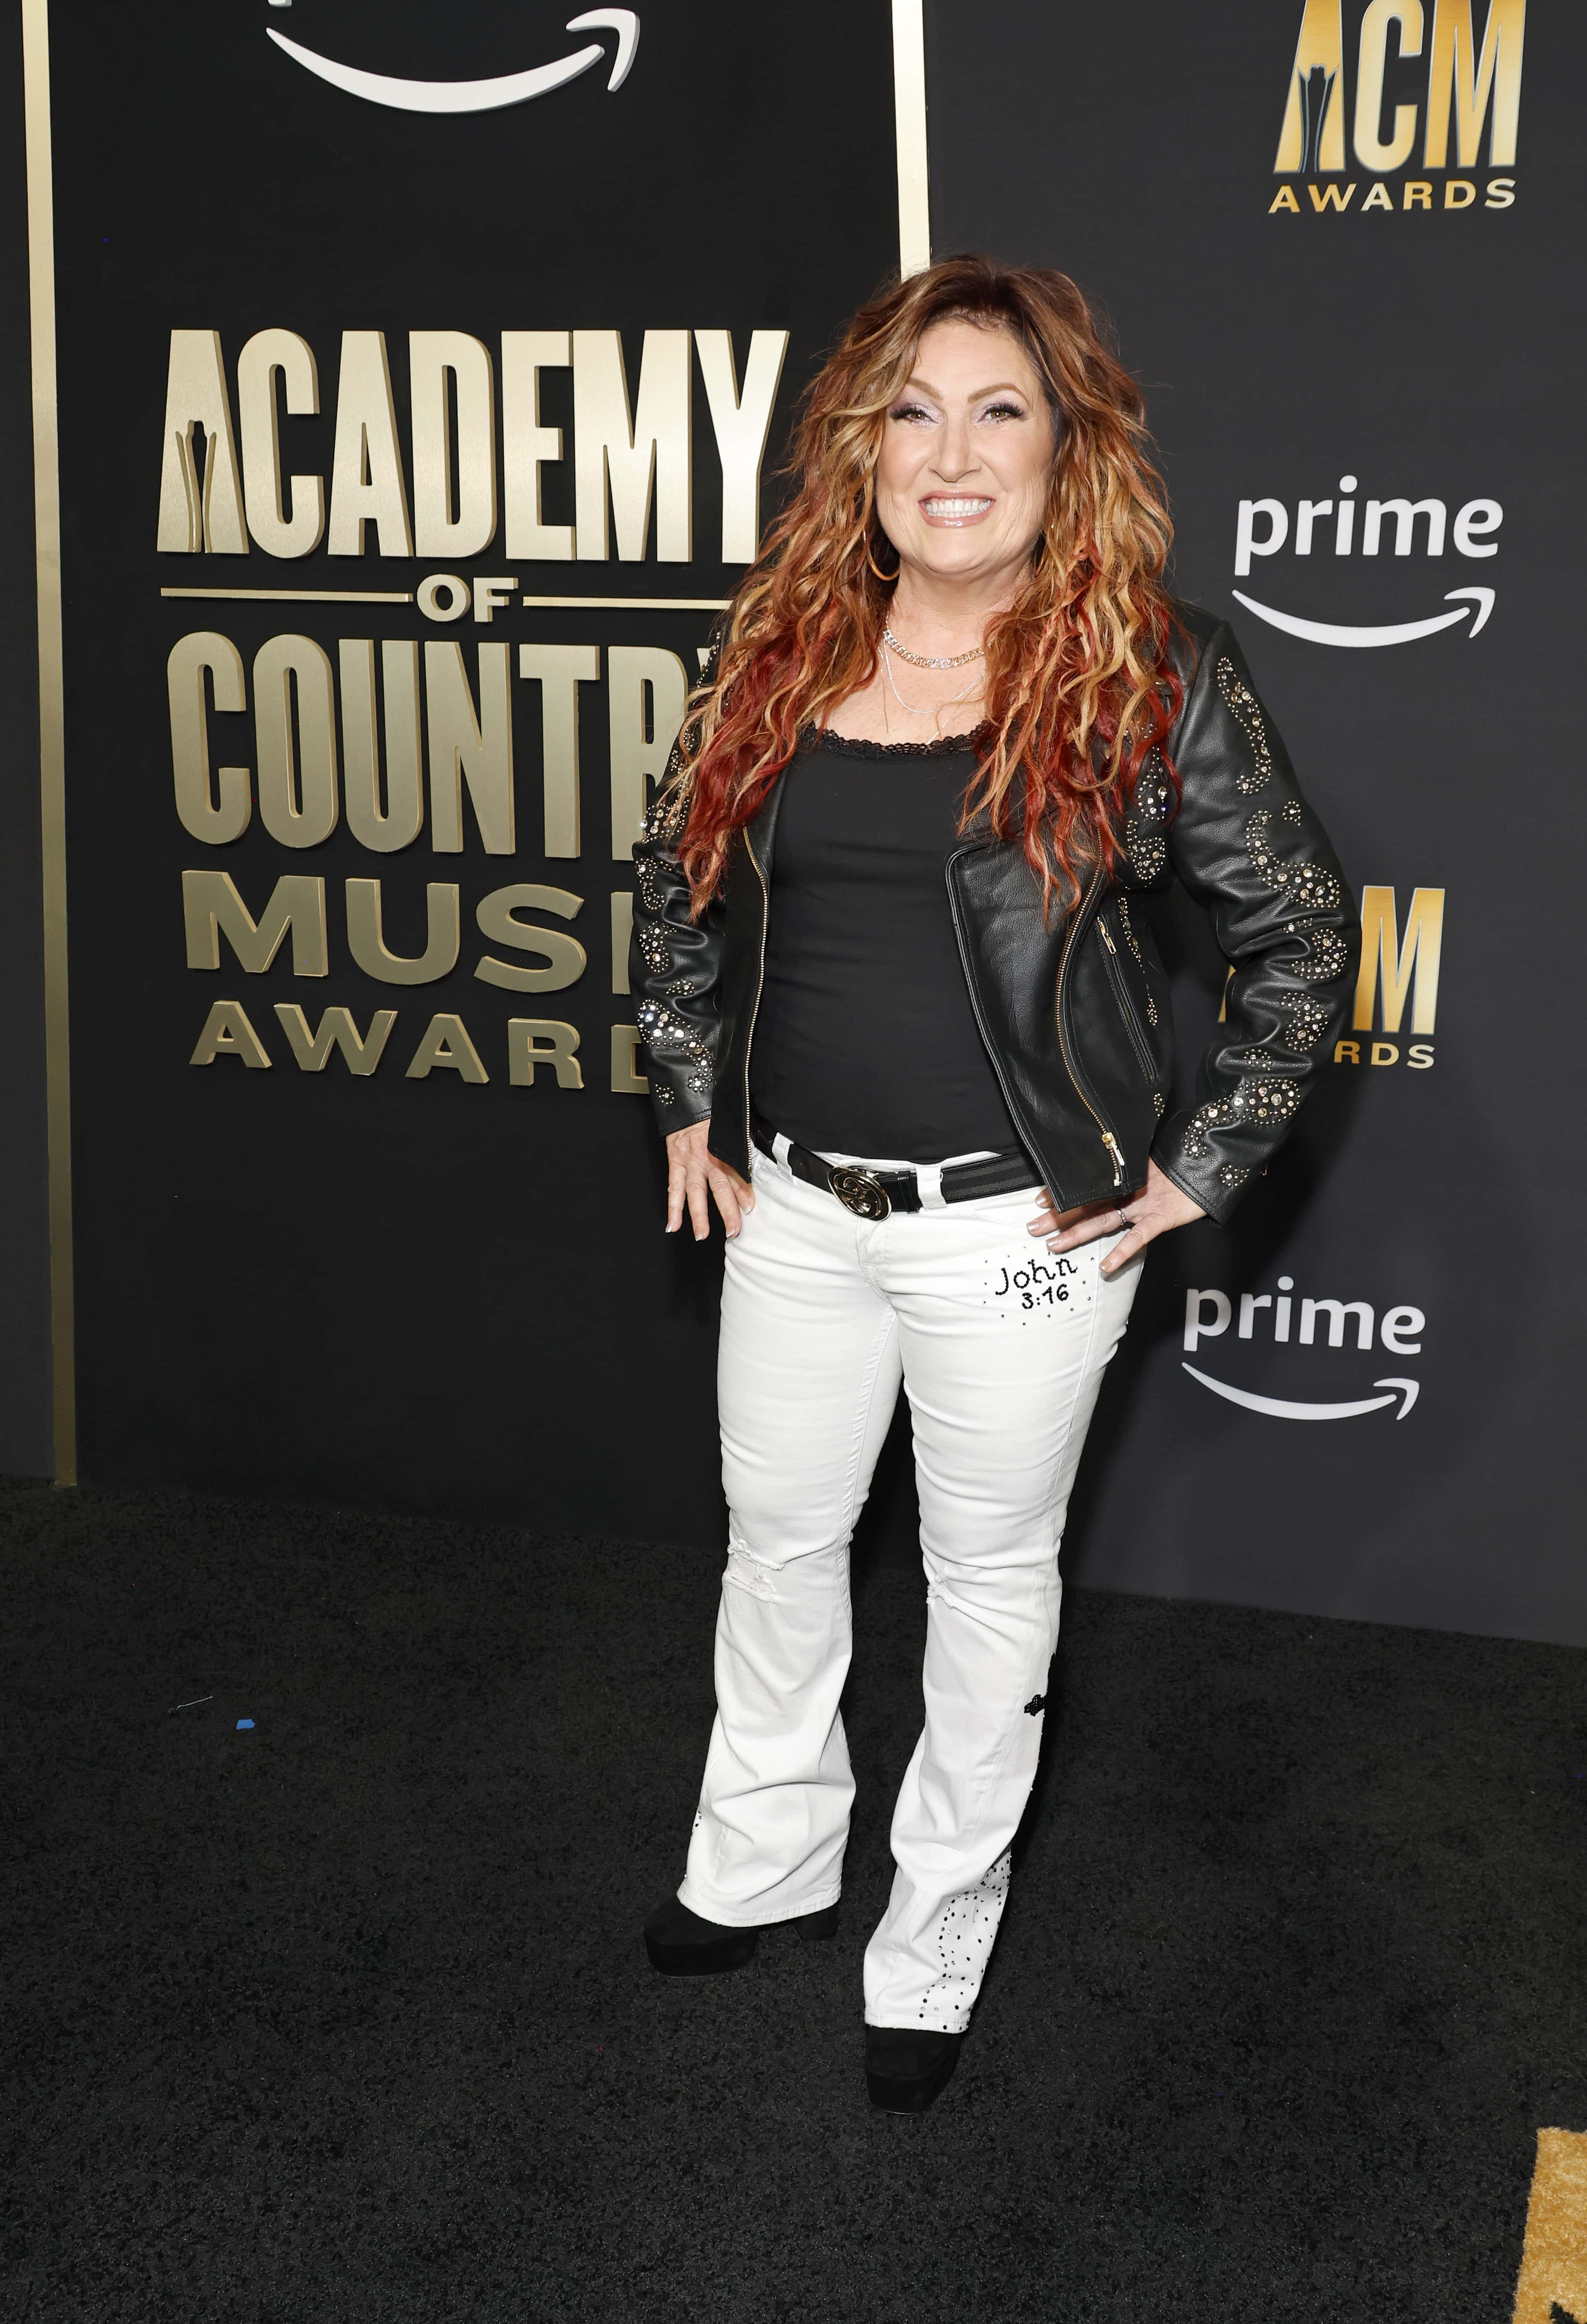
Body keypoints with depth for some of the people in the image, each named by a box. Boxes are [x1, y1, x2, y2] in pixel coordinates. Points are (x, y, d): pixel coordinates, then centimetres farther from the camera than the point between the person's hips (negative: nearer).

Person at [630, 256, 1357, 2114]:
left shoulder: (1155, 682, -11)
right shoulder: (780, 654, 1)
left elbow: (1301, 937, -4)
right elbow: (674, 882, 15)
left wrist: (1198, 1173, -7)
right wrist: (691, 1102, 10)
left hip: (1020, 1230, -4)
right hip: (796, 1206, 5)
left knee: (991, 1572, 12)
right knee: (778, 1539, 19)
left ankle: (937, 1940, 33)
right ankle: (766, 1857, 44)